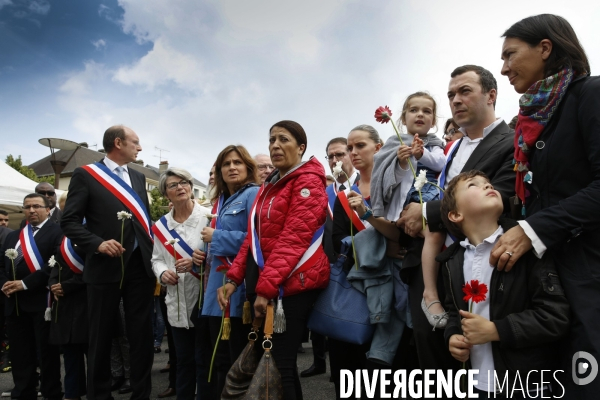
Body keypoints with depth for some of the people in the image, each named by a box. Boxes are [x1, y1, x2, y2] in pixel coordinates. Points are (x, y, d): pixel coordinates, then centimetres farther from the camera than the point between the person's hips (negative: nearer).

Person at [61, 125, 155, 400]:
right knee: (101, 336, 9)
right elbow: (69, 221, -6)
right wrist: (98, 244, -19)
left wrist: (152, 254, 6)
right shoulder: (85, 175, -1)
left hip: (140, 266, 4)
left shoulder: (138, 178, 15)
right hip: (105, 267, -4)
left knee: (142, 334, 9)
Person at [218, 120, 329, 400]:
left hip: (291, 285, -8)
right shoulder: (269, 186, 19)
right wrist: (233, 279, 6)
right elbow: (253, 238, 16)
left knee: (278, 366, -7)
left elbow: (293, 240, -17)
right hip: (262, 286, 8)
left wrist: (266, 287, -21)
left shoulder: (308, 180, -7)